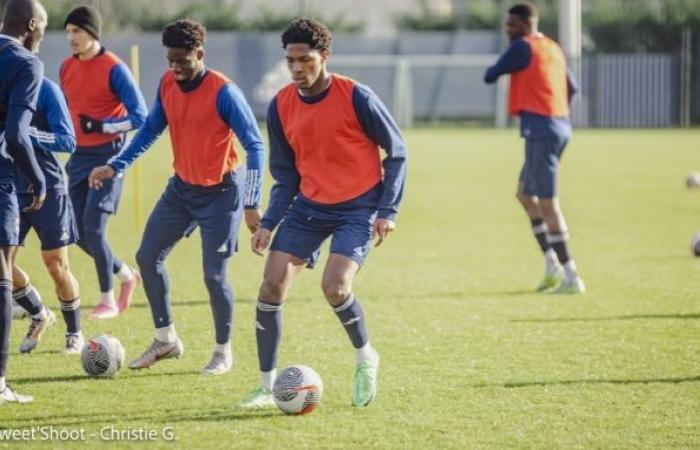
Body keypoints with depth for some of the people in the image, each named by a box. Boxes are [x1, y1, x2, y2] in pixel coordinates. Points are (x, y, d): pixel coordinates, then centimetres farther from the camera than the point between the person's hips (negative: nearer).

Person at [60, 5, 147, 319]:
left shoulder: (113, 69, -13)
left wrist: (101, 126, -20)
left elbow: (139, 117, -15)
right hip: (80, 156, 7)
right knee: (79, 233, 6)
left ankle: (108, 300, 3)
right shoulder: (66, 68, 7)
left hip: (108, 155, -7)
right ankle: (126, 276, 28)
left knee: (93, 228, -12)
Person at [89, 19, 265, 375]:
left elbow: (254, 146, -19)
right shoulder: (167, 85, -3)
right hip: (181, 187, 7)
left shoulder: (223, 92, -22)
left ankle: (223, 351, 14)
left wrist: (252, 204, -22)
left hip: (219, 192, -7)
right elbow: (150, 130, 13)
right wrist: (116, 166, 4)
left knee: (214, 275, -7)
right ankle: (166, 340, 20)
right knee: (147, 257, 6)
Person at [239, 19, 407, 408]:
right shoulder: (281, 106, -1)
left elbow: (397, 152, -5)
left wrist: (388, 211, -11)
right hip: (308, 206, 5)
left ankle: (366, 358, 8)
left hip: (358, 208, -5)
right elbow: (286, 175, 10)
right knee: (272, 286, -5)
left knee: (335, 286, -22)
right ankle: (268, 388, 7)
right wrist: (269, 224, 1)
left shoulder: (356, 97, -15)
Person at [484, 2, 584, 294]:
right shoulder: (553, 49, 17)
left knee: (547, 201, -7)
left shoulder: (522, 47, -9)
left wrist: (494, 71, 15)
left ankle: (571, 278, -8)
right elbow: (571, 88, 25)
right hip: (560, 125, 10)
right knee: (525, 192, 20)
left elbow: (490, 76, -6)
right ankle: (552, 264, 14)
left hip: (540, 129, -10)